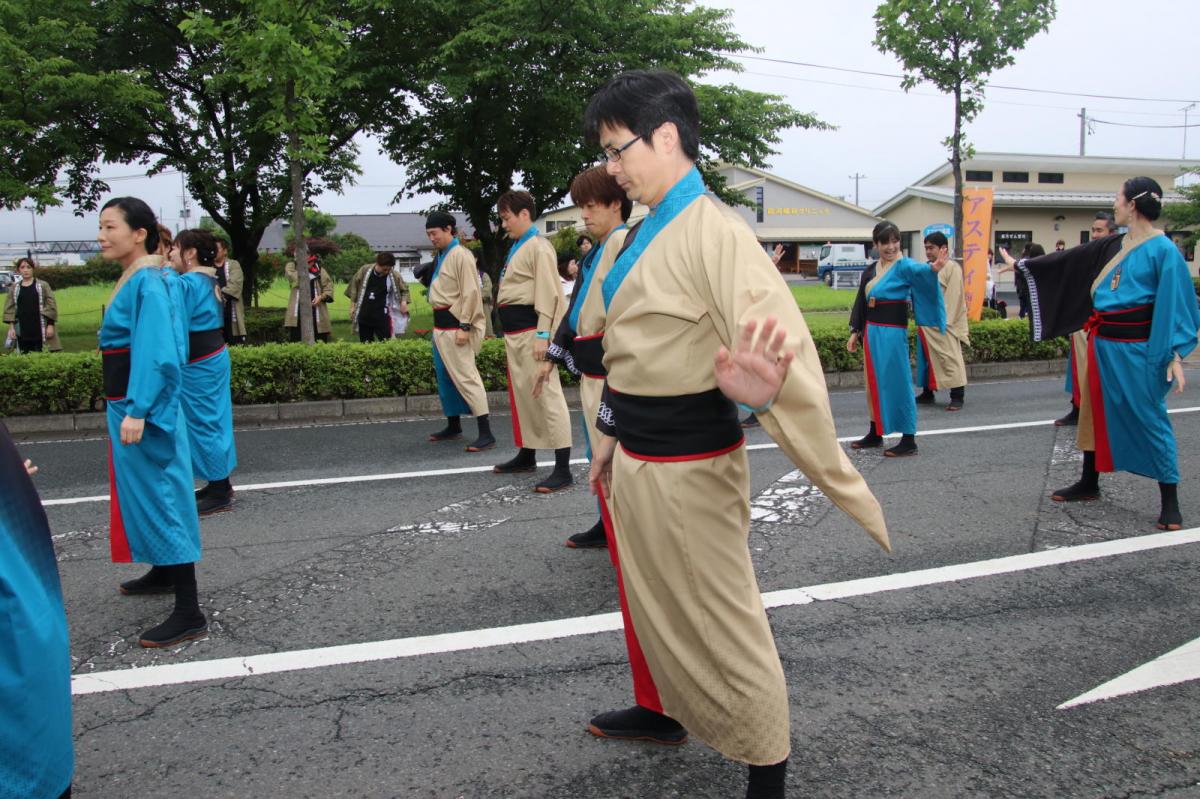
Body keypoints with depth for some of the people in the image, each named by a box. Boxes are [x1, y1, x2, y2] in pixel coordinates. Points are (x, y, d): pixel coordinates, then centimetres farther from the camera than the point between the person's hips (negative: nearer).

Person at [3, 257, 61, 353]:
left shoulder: (43, 285, 0)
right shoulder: (14, 288, 9)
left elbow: (51, 306, -2)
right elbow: (9, 309, 11)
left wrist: (50, 325, -8)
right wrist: (11, 327, 3)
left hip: (40, 330, -3)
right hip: (22, 332, 3)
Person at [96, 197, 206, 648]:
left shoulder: (147, 282, -18)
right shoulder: (133, 280, 11)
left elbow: (156, 353, -26)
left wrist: (137, 411, -30)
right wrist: (127, 408, 18)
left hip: (142, 407, -10)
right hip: (127, 405, 10)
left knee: (159, 496, -8)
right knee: (142, 490, 22)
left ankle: (189, 614, -3)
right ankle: (163, 572, 41)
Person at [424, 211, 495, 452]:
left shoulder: (461, 255, -12)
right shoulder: (441, 256, 15)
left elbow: (470, 293, -18)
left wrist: (464, 327, -21)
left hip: (454, 324, -10)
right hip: (440, 324, 10)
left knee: (466, 377, -12)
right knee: (445, 378, 17)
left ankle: (486, 434, -13)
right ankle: (453, 427, 30)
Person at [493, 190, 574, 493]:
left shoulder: (538, 247, -11)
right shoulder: (516, 248, 17)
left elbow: (548, 294, -17)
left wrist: (543, 335, -21)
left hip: (530, 328, -10)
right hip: (513, 331, 10)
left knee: (547, 394, -10)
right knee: (522, 393, 19)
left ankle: (563, 469, -10)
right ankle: (526, 455, 33)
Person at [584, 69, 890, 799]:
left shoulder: (714, 234, -20)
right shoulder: (643, 234, 9)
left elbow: (783, 347, -31)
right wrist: (609, 439, 20)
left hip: (688, 467, -9)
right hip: (635, 459, 9)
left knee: (722, 622, 6)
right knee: (653, 602, 25)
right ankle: (669, 709, 49)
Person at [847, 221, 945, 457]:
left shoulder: (904, 266, -9)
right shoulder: (870, 270, 11)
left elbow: (920, 270, -32)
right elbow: (860, 302, 17)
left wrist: (933, 268, -54)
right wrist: (855, 332, 14)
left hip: (892, 333, -7)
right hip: (871, 332, 7)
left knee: (897, 383, -5)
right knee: (874, 382, 14)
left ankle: (909, 441, 1)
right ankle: (875, 433, 27)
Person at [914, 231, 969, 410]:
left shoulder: (952, 268, -8)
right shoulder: (928, 267, 15)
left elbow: (953, 297, -13)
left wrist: (945, 322, -18)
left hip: (942, 324, -8)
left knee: (950, 360, -6)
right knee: (926, 359, 14)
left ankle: (957, 397, -1)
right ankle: (927, 393, 24)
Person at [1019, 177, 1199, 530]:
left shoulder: (1164, 250, -11)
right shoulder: (1111, 247, 8)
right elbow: (1068, 261, 18)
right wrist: (1024, 266, 23)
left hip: (1137, 349, -7)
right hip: (1103, 344, 7)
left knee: (1151, 419, -1)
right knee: (1096, 412, 14)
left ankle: (1169, 501, 9)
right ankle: (1089, 484, 28)